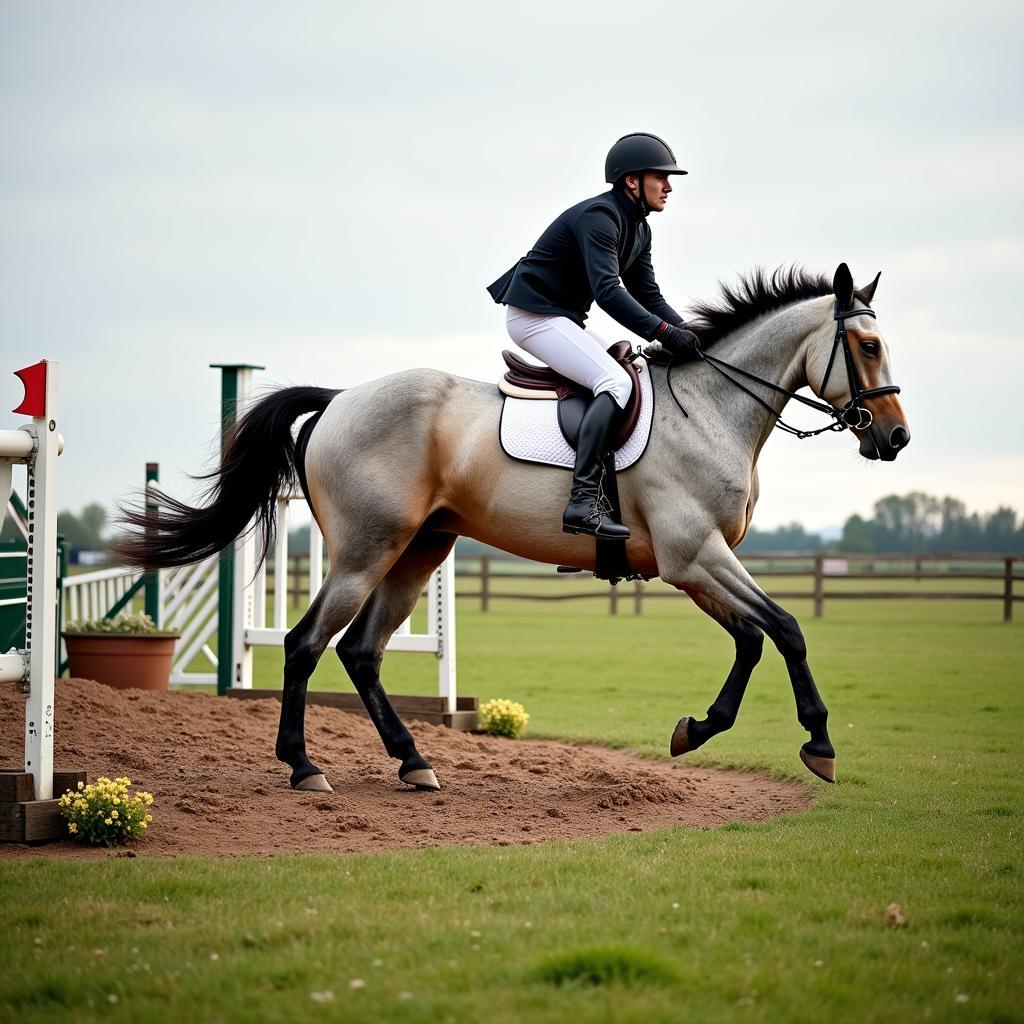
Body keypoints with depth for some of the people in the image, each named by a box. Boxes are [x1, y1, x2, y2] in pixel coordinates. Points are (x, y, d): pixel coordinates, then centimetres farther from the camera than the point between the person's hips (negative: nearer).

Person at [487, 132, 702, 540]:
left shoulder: (638, 230, 13)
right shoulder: (598, 217, -20)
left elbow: (648, 295, 13)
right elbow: (607, 291, -31)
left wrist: (687, 334, -3)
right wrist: (663, 332, -36)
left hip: (565, 319, 11)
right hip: (534, 316, -11)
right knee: (617, 383, -26)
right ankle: (584, 500, -37)